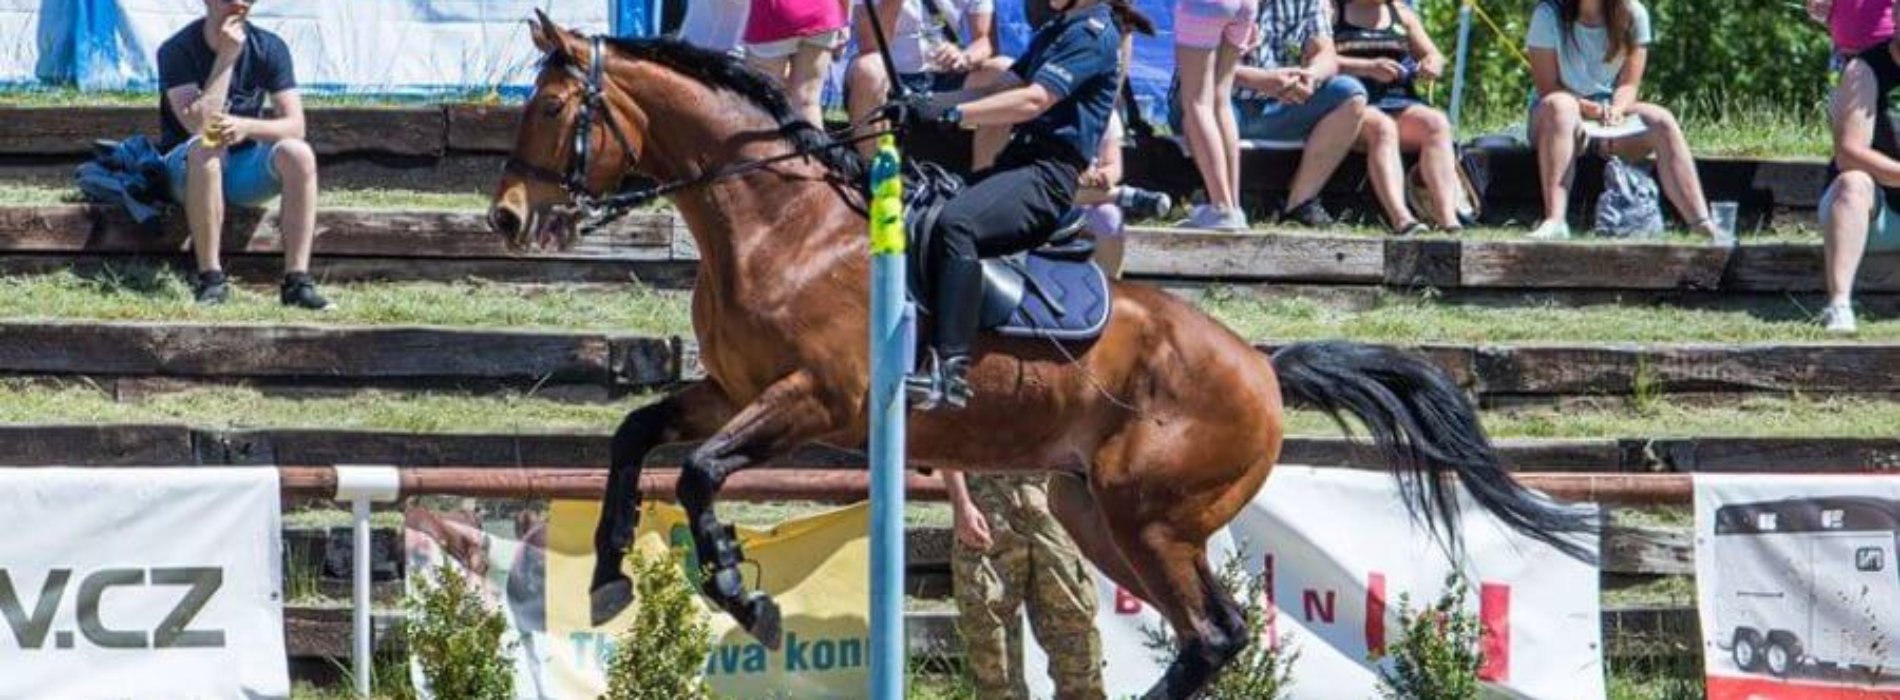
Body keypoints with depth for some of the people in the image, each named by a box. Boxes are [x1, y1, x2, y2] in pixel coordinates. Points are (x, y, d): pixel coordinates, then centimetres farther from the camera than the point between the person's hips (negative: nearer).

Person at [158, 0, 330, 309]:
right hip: (185, 166, -3)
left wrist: (247, 127, -32)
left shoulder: (269, 49, -4)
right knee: (205, 150, -37)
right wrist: (226, 57, -27)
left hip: (244, 169, 3)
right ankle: (211, 281, -34)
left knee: (298, 154, -26)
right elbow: (199, 125, -26)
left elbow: (295, 125, -12)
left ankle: (297, 281, -27)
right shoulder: (176, 51, -13)